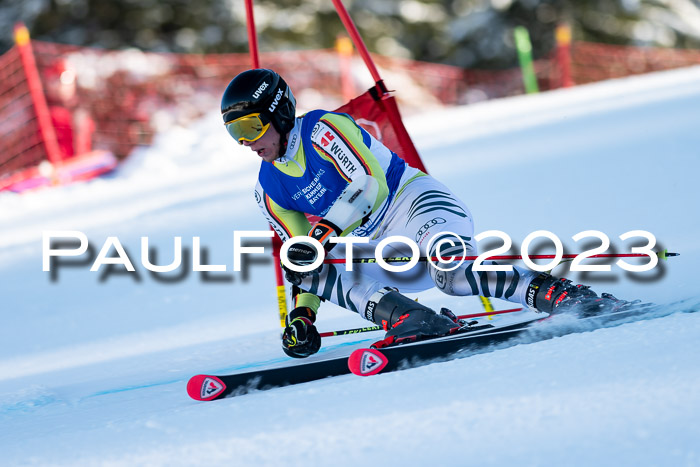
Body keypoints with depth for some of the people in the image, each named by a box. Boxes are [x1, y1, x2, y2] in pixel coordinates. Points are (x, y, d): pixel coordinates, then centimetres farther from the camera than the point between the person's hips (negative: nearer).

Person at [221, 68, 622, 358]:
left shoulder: (323, 129, -11)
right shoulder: (270, 190, 11)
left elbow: (372, 186, -22)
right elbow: (300, 256, 17)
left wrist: (322, 235, -30)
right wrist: (302, 313, 3)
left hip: (415, 203, -7)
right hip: (377, 254, 7)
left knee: (450, 269, -38)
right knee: (318, 272, -22)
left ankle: (558, 294, -35)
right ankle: (415, 322, -37)